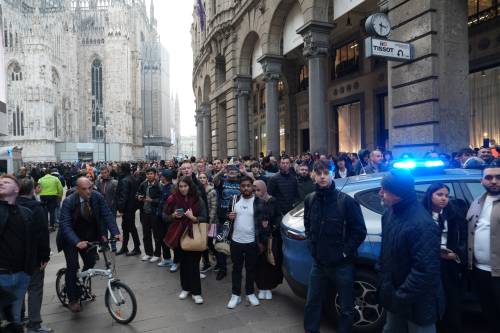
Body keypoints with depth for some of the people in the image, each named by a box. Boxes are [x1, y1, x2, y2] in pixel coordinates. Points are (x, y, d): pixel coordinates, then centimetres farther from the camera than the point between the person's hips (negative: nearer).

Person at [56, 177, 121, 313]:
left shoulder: (97, 197, -15)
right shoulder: (68, 202, -23)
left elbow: (107, 215, -16)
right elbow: (65, 225, -28)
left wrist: (115, 232, -29)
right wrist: (77, 242, -41)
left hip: (89, 237, 3)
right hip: (71, 238, -3)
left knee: (90, 263, 3)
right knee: (73, 266, -9)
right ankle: (73, 300, 6)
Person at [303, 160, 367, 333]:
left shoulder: (346, 201, -15)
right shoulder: (310, 199, 0)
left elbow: (360, 231, -11)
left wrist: (345, 251, -12)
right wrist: (312, 243, 7)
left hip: (342, 264, -4)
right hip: (319, 263, 4)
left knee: (346, 308, 13)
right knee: (312, 303, 17)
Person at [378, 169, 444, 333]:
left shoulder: (422, 224, -30)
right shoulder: (391, 212, -3)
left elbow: (425, 270, -31)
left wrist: (401, 297, -24)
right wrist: (381, 269, 9)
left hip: (417, 303, -8)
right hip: (395, 294, 8)